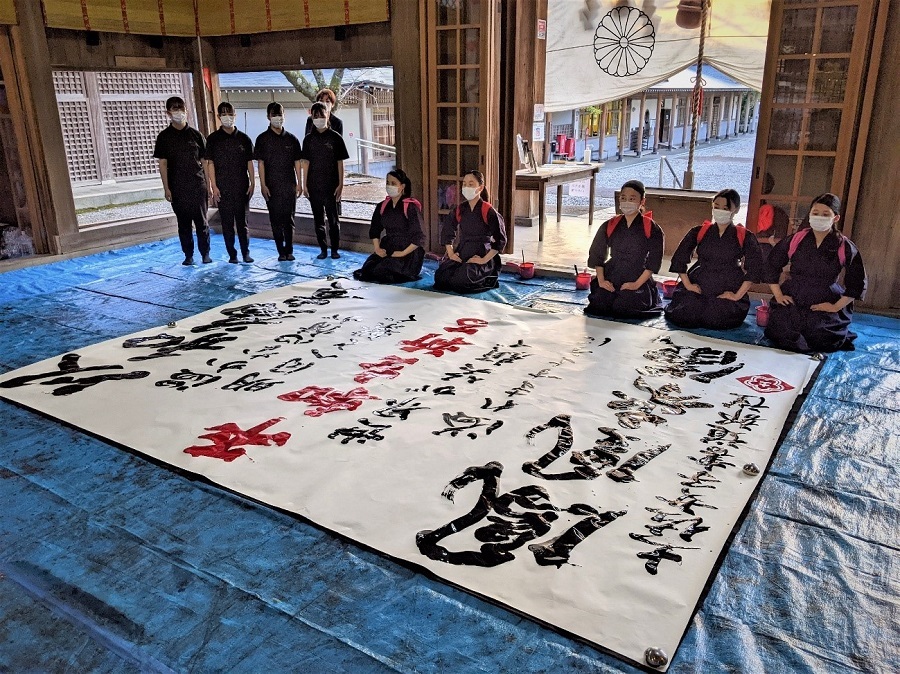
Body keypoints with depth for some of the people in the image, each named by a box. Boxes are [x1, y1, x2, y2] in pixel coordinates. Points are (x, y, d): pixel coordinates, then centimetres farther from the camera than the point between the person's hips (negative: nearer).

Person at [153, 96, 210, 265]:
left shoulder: (196, 135, 5)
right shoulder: (164, 137, 4)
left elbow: (204, 161, 7)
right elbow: (163, 164, 3)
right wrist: (166, 188, -3)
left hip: (198, 186, 0)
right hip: (177, 188, 0)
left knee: (202, 222, 2)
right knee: (184, 223, 6)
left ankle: (205, 253, 13)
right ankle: (188, 255, 15)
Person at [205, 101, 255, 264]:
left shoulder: (243, 138, 6)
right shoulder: (213, 139, 3)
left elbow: (249, 163, 8)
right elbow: (210, 163, 1)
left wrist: (252, 183, 1)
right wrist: (213, 187, -6)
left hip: (241, 188, 1)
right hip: (223, 189, 0)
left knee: (242, 221, 4)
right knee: (227, 223, 3)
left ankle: (246, 252, 13)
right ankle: (232, 254, 10)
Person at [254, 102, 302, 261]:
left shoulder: (291, 138, 7)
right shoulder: (262, 139, 2)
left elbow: (297, 162, 8)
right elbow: (260, 163, 0)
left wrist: (299, 183, 3)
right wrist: (263, 185, -7)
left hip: (289, 185, 1)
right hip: (272, 187, -1)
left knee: (289, 218, 4)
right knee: (276, 219, 2)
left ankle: (289, 250, 11)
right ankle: (281, 252, 8)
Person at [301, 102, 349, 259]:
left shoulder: (335, 137, 0)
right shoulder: (309, 139, 7)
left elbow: (340, 162, 0)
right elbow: (306, 162, 8)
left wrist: (340, 184, -6)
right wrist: (305, 185, 3)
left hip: (331, 185, -3)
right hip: (314, 186, 3)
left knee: (333, 218, -1)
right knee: (318, 219, 7)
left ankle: (335, 249, 9)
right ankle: (323, 249, 15)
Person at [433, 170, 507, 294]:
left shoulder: (488, 211, -11)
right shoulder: (460, 209, 6)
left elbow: (500, 239, -13)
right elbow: (447, 230, 18)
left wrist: (485, 260, -15)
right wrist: (450, 253, 6)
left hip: (480, 256, -6)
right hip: (461, 254, 6)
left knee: (459, 281, -25)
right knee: (440, 276, -11)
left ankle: (488, 280, 4)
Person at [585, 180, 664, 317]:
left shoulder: (651, 229, -2)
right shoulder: (609, 226, 6)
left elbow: (654, 261, -4)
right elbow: (597, 254, 8)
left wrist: (637, 284, -13)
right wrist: (601, 280, -4)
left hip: (637, 281, -3)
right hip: (610, 278, 3)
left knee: (621, 308, -24)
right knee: (598, 305, -19)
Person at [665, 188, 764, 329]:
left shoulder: (744, 237, -2)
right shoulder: (699, 232, 3)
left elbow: (754, 269, -6)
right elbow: (679, 258, 4)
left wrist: (738, 295, -11)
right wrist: (688, 285, -4)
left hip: (728, 292, -1)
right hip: (698, 288, 1)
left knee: (717, 319, -23)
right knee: (682, 317, -20)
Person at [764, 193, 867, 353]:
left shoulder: (845, 247, -4)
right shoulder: (795, 240, -1)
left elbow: (857, 282, 0)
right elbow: (772, 265, 8)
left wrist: (836, 306, -6)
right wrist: (778, 295, 2)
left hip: (825, 306, -1)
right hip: (791, 302, 1)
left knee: (821, 341, -15)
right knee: (782, 336, -15)